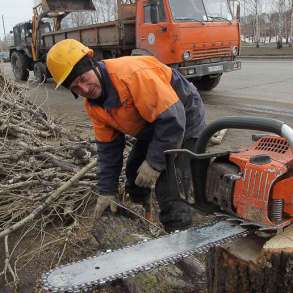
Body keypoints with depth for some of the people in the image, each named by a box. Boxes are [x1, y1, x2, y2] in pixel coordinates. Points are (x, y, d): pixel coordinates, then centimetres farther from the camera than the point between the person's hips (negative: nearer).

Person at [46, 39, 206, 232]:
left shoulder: (132, 73, -35)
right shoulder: (93, 104, -6)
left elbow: (172, 118, -34)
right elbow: (108, 146, 1)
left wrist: (154, 163, -26)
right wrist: (106, 191, -1)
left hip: (184, 123, -8)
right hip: (152, 131, 9)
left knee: (170, 193, -16)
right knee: (134, 174, 19)